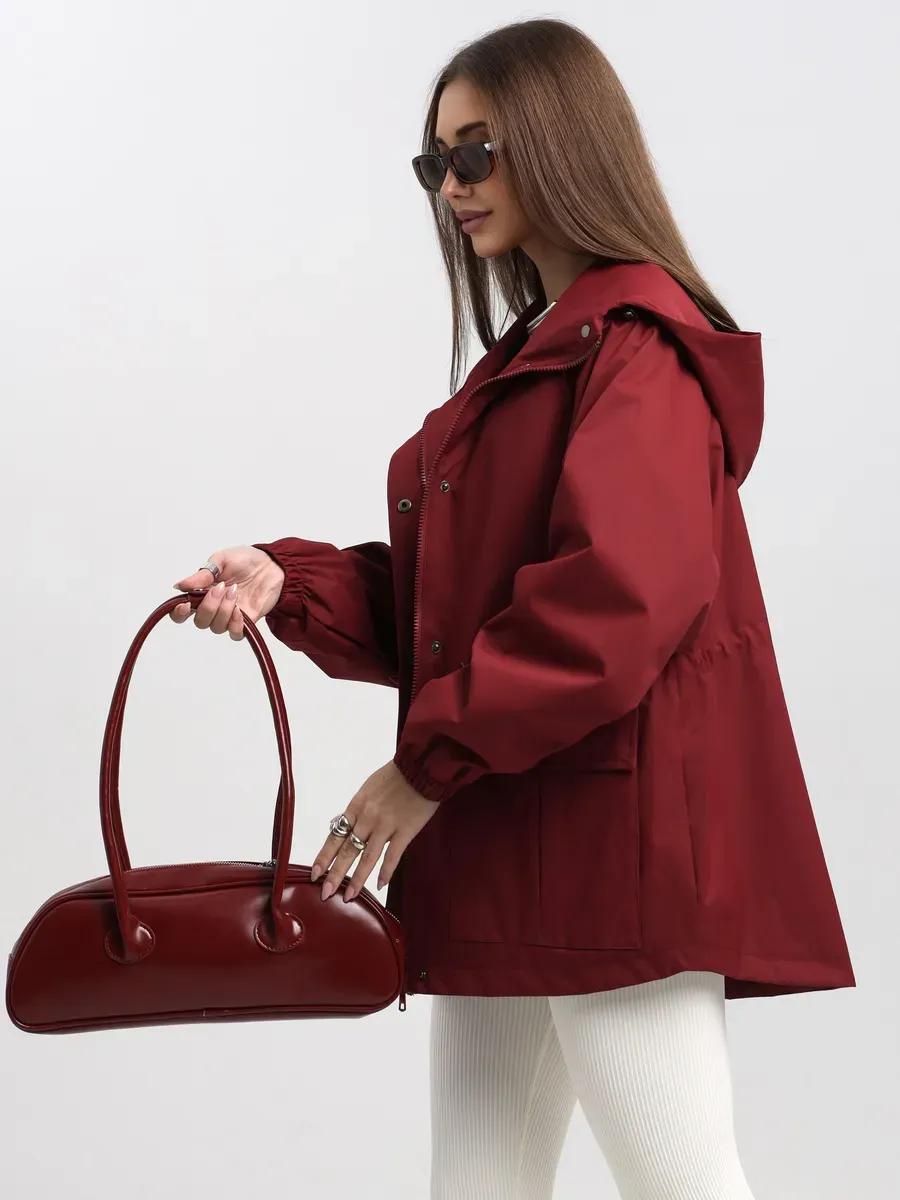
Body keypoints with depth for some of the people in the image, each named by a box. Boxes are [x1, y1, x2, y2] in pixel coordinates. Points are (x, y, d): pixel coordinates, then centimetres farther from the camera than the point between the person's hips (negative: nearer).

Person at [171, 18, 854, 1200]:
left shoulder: (638, 349, -10)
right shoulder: (525, 360, 20)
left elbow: (615, 600, -23)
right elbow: (449, 595, 18)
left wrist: (431, 760, -19)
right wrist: (290, 582, 2)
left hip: (614, 839, -9)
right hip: (501, 855, 10)